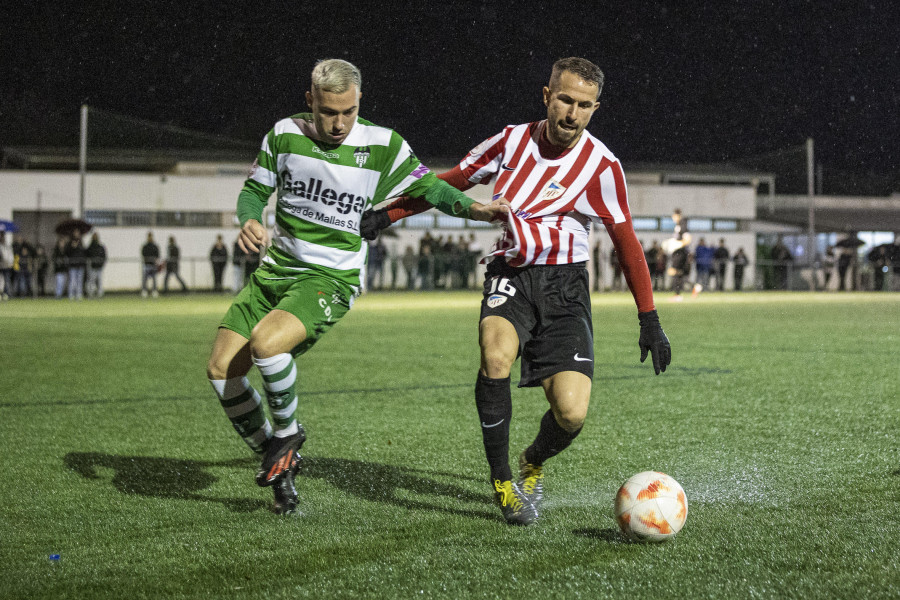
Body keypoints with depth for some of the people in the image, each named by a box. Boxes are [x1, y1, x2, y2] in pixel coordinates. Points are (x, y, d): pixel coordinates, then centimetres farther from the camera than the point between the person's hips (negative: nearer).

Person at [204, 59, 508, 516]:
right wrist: (248, 220, -11)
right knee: (221, 368, -5)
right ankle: (278, 463, 15)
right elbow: (254, 189, 10)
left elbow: (428, 187, 0)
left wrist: (472, 208, -18)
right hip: (275, 268, 5)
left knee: (266, 344, -30)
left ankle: (287, 433, 0)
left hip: (332, 278, -4)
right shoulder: (285, 134, -1)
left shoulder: (382, 146, -7)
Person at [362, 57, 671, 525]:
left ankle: (534, 464, 21)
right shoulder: (513, 140, 0)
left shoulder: (601, 165, -5)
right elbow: (453, 182, 14)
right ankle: (501, 481, -13)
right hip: (510, 274, 1)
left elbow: (625, 241, 3)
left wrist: (649, 320, 2)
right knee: (497, 351, -33)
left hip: (564, 284, -1)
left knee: (571, 413, -17)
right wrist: (388, 213, 11)